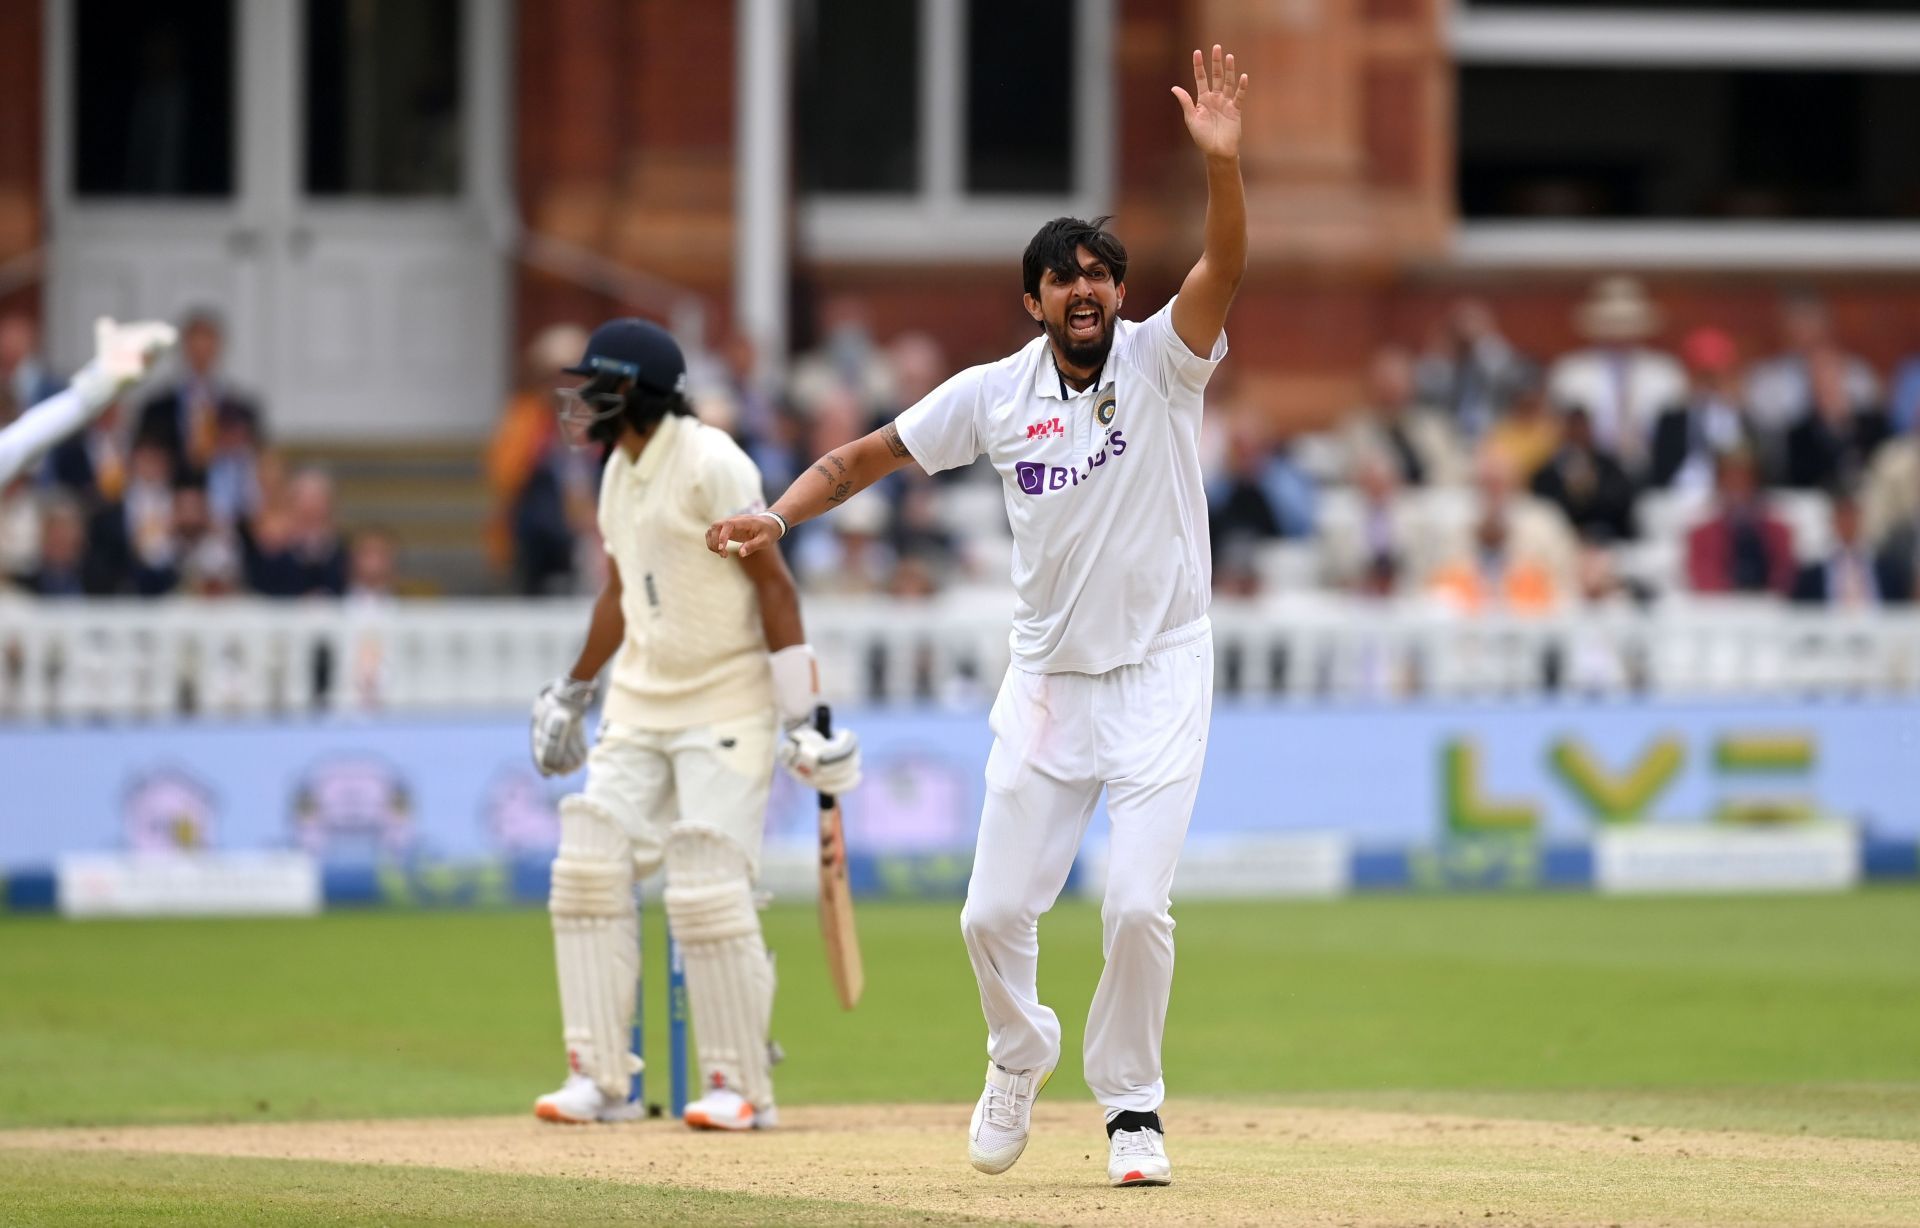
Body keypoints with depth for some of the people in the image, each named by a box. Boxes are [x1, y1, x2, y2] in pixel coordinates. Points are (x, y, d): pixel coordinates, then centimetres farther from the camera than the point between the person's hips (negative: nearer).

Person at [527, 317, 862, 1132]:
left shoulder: (711, 465, -16)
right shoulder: (620, 469, 10)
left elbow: (773, 585, -17)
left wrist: (804, 715, -21)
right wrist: (573, 692, 27)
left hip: (726, 706, -8)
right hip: (640, 705, 8)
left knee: (708, 895, -12)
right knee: (589, 872, -2)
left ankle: (742, 1087, 0)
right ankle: (598, 1079, 2)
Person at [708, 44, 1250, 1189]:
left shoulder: (1161, 362, -8)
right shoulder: (994, 395, 0)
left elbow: (1224, 268, -25)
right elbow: (869, 454, 7)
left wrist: (1223, 161, -42)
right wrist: (778, 515, -10)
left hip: (1160, 675, -3)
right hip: (1048, 680, 3)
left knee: (1138, 906, -13)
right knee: (996, 912, 2)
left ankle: (1133, 1105, 8)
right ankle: (1020, 1053, 34)